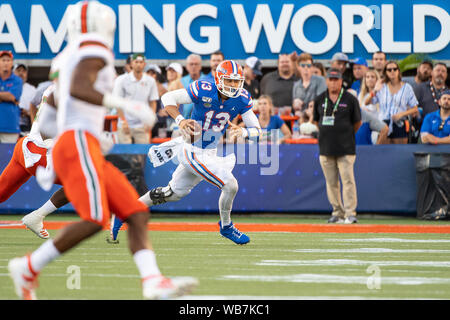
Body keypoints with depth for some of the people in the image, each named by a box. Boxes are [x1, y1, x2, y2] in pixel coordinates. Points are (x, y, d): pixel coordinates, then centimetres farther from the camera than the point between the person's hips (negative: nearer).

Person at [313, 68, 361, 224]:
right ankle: (338, 213, 14)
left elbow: (357, 123, 7)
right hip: (326, 148, 4)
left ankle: (350, 213, -8)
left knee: (348, 180, -9)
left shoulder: (350, 99, -1)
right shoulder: (320, 100, 9)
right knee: (331, 182, 6)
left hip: (345, 148, -4)